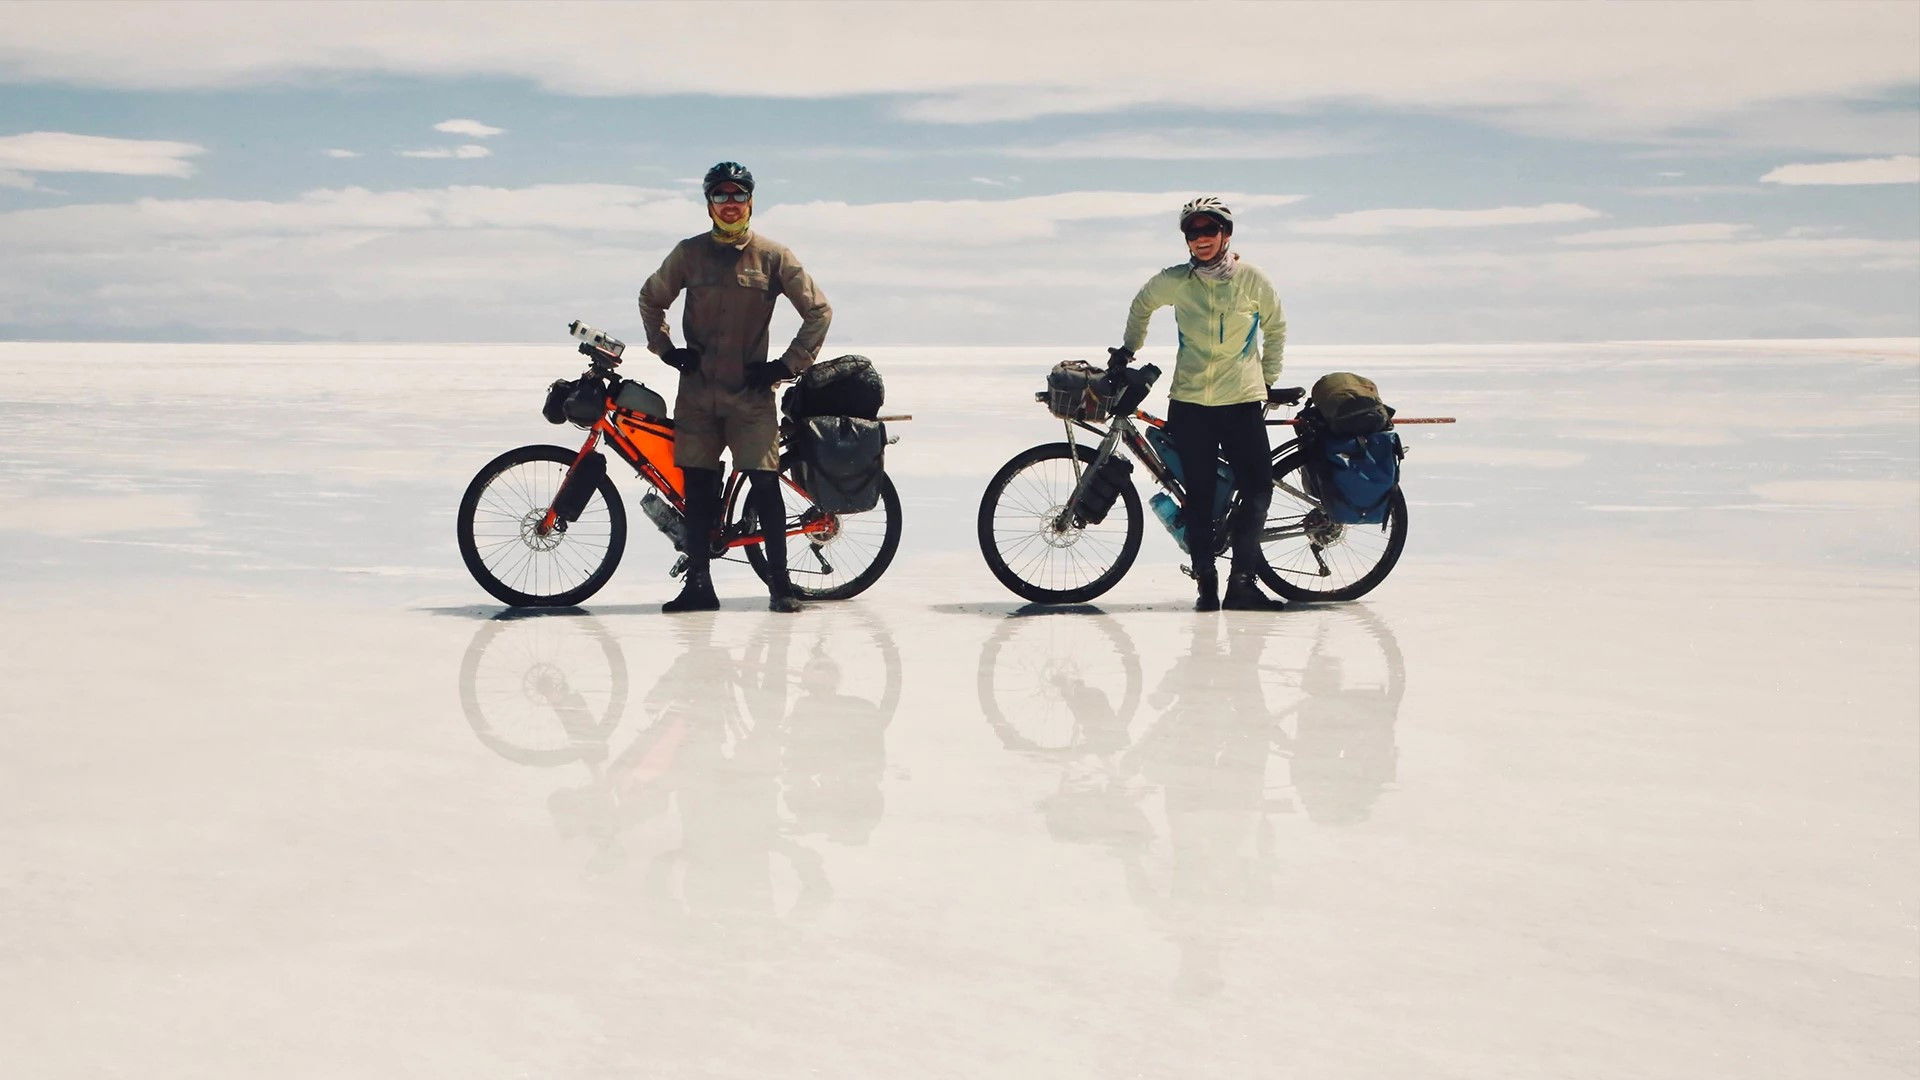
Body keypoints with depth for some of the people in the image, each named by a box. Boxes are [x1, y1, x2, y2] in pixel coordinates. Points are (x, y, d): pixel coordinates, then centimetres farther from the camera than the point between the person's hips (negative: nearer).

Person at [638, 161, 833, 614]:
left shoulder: (773, 257, 0)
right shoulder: (688, 254, 5)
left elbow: (818, 310, 5)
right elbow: (651, 299, 21)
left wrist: (788, 365, 0)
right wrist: (666, 349, 9)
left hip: (750, 391, -2)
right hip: (697, 391, 2)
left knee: (764, 484, -8)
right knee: (697, 487, 3)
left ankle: (780, 584, -2)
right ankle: (698, 585, 9)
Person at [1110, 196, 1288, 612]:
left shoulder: (1252, 279, -1)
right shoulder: (1174, 281, 0)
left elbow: (1275, 328, 13)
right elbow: (1142, 306, 21)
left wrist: (1268, 380, 14)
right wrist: (1129, 348, 20)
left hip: (1243, 401, 0)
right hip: (1189, 402, 0)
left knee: (1258, 489, -8)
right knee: (1198, 495, 1)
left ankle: (1241, 579, -2)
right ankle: (1205, 581, 8)